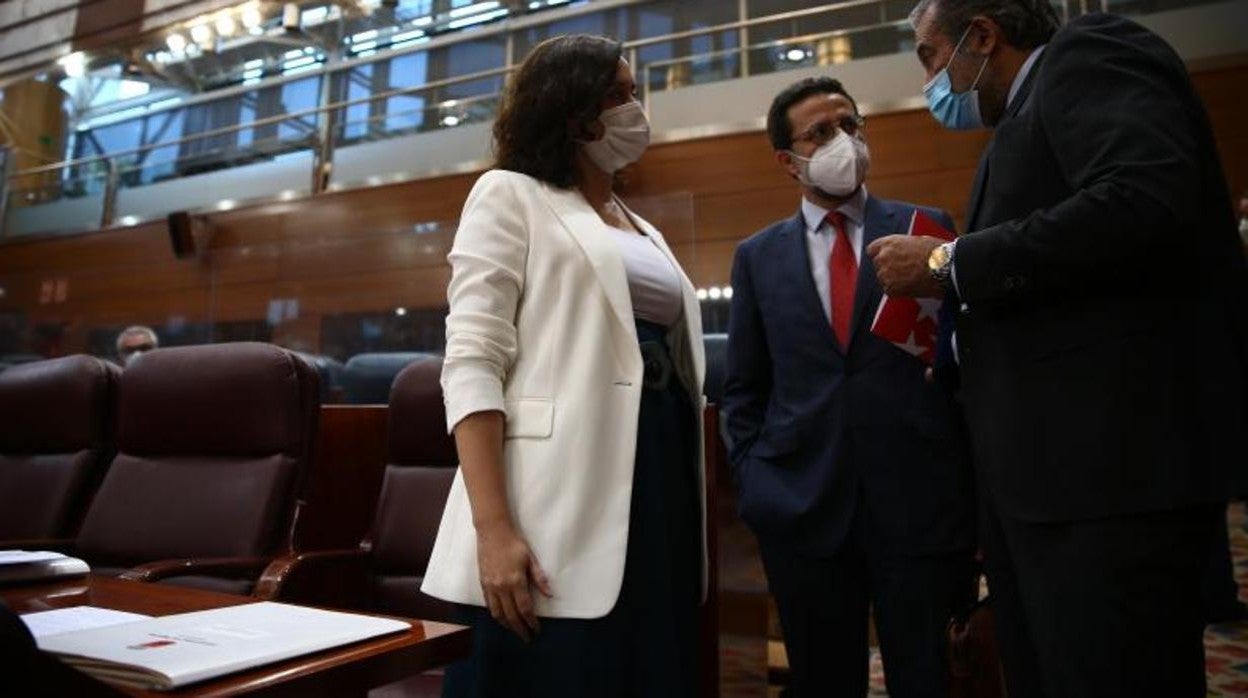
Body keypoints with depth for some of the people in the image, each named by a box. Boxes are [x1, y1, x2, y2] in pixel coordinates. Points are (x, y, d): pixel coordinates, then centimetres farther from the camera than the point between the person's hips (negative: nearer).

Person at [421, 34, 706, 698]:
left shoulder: (644, 232, 22)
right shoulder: (510, 195, 2)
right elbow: (472, 365, -9)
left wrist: (686, 512, 13)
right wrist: (493, 529, -20)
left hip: (659, 493, 7)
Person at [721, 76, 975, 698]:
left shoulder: (926, 228, 6)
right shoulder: (757, 257, 9)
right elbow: (743, 388, 11)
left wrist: (971, 481, -3)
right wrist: (752, 480, 1)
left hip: (919, 501, -1)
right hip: (802, 506, 1)